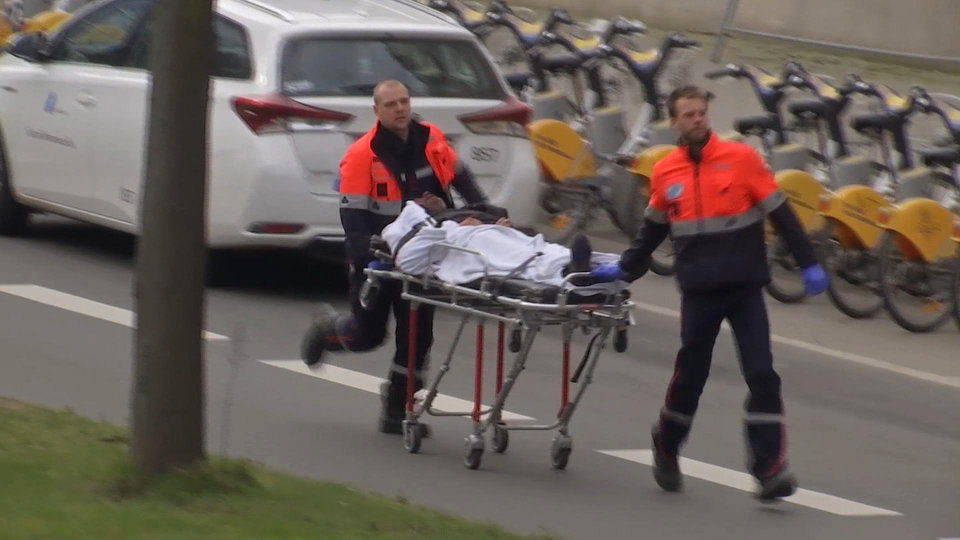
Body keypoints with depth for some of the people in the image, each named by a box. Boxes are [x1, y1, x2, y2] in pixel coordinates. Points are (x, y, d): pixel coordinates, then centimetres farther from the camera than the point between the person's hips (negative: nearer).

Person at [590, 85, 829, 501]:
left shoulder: (740, 158, -2)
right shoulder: (665, 173, 6)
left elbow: (780, 213, 0)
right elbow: (652, 230, 22)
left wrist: (808, 264, -2)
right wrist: (624, 270, 19)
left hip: (745, 287, -2)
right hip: (699, 291, 2)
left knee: (762, 376, -8)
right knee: (689, 375, 7)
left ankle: (769, 469, -7)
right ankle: (666, 450, 30)